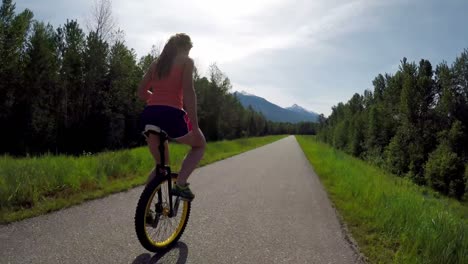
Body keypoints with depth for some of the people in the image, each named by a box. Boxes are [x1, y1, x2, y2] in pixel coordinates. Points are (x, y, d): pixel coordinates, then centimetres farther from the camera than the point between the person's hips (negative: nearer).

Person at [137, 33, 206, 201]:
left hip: (148, 115, 6)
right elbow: (188, 92, -8)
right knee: (200, 145, 22)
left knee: (161, 164, 24)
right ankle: (180, 184, 3)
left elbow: (141, 92, 20)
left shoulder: (156, 63, 22)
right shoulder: (186, 61, 5)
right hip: (171, 115, -6)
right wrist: (195, 126, -11)